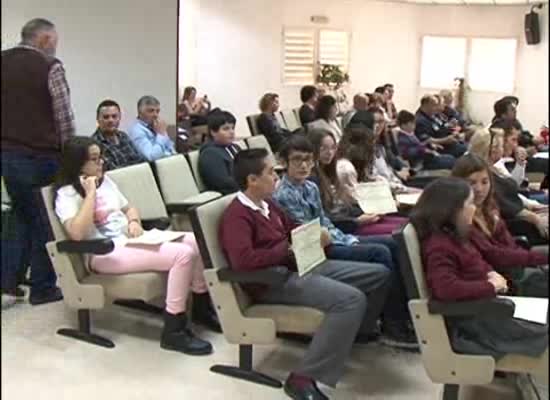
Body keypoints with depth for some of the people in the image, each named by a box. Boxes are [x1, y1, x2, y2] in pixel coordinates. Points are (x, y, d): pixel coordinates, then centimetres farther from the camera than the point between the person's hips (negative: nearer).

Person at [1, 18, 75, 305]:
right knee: (45, 220, 6)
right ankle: (42, 288, 13)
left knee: (23, 216, 20)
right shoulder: (50, 66, -9)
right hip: (40, 155, -6)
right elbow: (64, 116, -10)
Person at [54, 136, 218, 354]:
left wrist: (134, 222, 1)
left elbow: (129, 209, 26)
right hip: (105, 253, -8)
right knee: (183, 254, -27)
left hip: (130, 240, 8)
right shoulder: (66, 195, -7)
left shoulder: (105, 181, 16)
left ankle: (202, 308, 8)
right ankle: (173, 331, -21)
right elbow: (77, 234, -24)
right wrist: (91, 193, -17)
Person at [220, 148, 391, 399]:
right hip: (274, 281, -10)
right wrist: (287, 249, -19)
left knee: (379, 274, 10)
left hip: (299, 265, 10)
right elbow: (243, 260, -30)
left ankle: (353, 335, 34)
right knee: (351, 299, -33)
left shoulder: (266, 204, 15)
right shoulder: (237, 216, -14)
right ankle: (303, 379, -28)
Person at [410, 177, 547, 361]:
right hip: (467, 320, -10)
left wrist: (491, 273, 1)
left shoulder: (454, 236, 8)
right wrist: (490, 286, -27)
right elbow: (447, 289, -40)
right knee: (540, 334, -9)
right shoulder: (439, 247, -25)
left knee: (540, 320, 11)